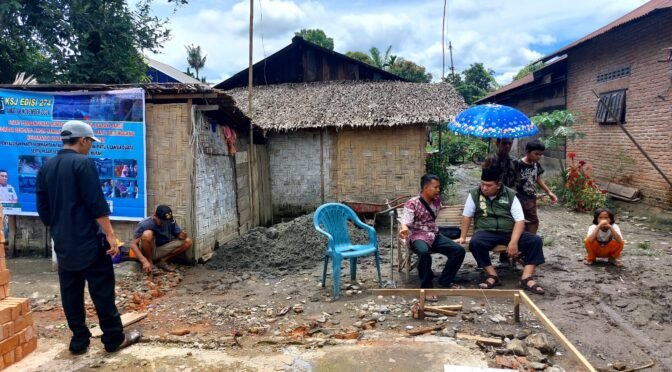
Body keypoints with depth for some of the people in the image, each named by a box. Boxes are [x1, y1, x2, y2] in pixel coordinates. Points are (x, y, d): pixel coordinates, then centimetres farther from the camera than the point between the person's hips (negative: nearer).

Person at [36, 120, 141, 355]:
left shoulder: (45, 168, 11)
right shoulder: (83, 163, -11)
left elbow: (43, 210, 15)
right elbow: (96, 204, -17)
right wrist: (110, 234, -14)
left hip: (63, 243, 7)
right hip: (89, 240, -7)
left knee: (71, 293, 11)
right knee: (102, 291, 0)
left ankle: (79, 341, 18)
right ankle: (114, 338, 8)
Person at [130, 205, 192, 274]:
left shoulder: (171, 222, -10)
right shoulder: (145, 224, -22)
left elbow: (179, 235, -2)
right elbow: (133, 244, -25)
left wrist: (182, 236, -29)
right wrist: (144, 261, -38)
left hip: (161, 250, 4)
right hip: (147, 252, -4)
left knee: (187, 242, -15)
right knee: (147, 234, -34)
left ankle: (162, 261, -2)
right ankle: (150, 263, -15)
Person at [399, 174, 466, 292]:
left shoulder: (437, 200, 11)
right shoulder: (412, 203, -8)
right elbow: (406, 220, -22)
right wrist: (404, 228, -43)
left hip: (434, 235, 7)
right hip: (418, 236, -6)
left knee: (459, 250, -13)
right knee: (424, 251, -41)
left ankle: (445, 280, 3)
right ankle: (426, 286, -23)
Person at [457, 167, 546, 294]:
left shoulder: (510, 195, -2)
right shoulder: (474, 194, 0)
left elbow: (520, 220, -8)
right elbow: (467, 216, 8)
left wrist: (513, 242, -21)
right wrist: (463, 237, 2)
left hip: (509, 232, 1)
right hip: (486, 232, -1)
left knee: (535, 241, -20)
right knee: (475, 243, -34)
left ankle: (526, 278, -20)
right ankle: (493, 276, -20)